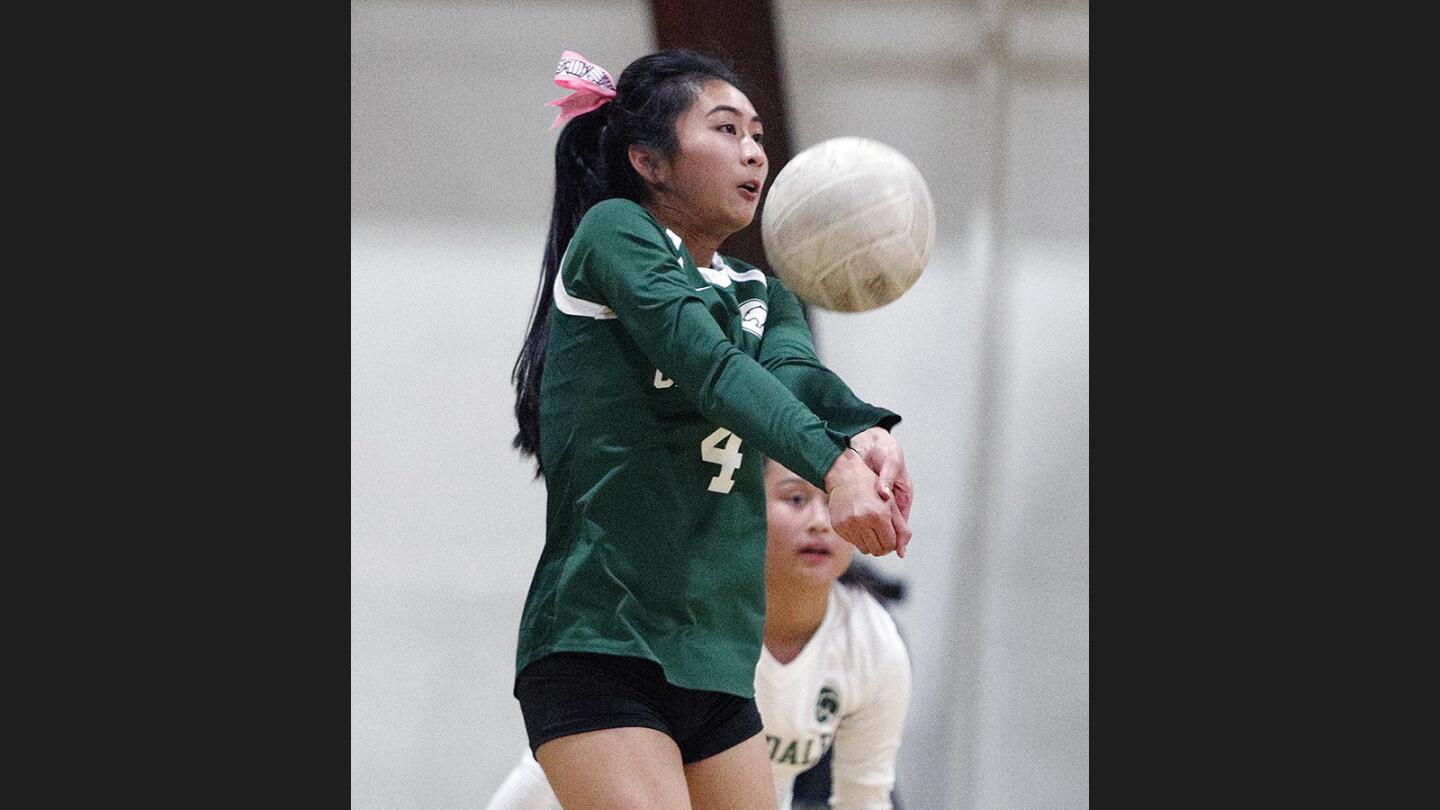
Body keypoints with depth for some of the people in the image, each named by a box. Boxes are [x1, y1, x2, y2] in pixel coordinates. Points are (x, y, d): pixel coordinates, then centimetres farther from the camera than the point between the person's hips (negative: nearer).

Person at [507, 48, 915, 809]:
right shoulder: (614, 233, -1)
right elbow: (709, 367, -18)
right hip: (598, 651, -7)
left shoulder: (762, 297, 19)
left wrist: (864, 433, -29)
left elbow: (794, 371, -5)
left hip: (715, 663, 7)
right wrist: (830, 464, -35)